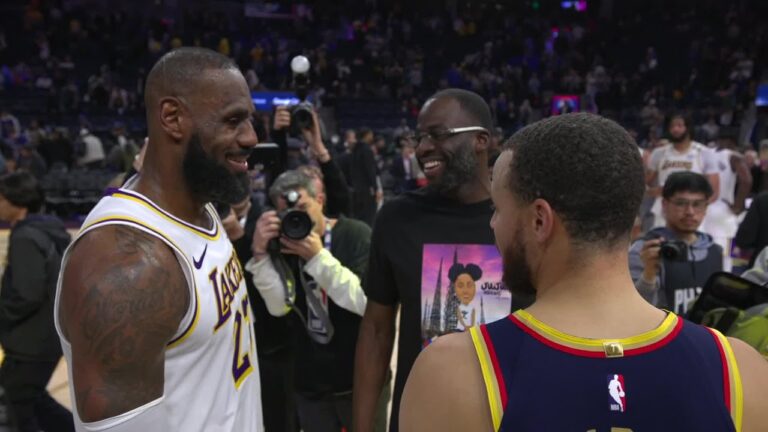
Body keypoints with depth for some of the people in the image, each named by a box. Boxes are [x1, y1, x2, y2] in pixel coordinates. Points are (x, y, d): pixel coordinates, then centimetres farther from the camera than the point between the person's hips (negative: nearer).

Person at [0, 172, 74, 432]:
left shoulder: (25, 237, -20)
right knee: (32, 398, 22)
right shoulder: (49, 231, 8)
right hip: (49, 335, 9)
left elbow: (27, 296, -25)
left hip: (32, 341, -9)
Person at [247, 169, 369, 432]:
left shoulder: (355, 234, -9)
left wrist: (318, 257, -25)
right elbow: (279, 307, -12)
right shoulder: (282, 244, -2)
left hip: (361, 379, -2)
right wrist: (261, 255, -23)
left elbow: (366, 303, -20)